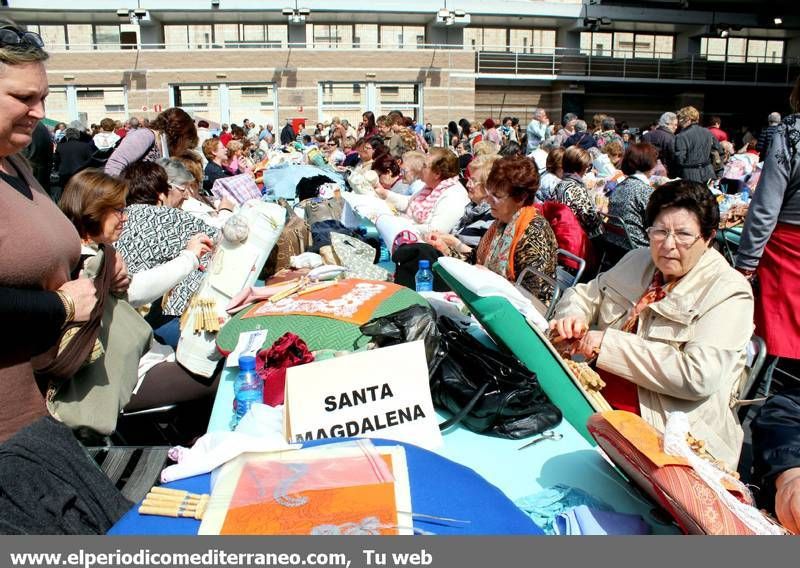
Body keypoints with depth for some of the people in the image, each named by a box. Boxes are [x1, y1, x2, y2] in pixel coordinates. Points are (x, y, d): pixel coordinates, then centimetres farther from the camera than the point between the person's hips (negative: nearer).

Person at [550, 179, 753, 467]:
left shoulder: (729, 292, -8)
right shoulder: (637, 260, 14)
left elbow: (700, 376, -20)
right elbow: (584, 294, 22)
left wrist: (607, 344, -19)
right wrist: (573, 318, -4)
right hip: (595, 402, 6)